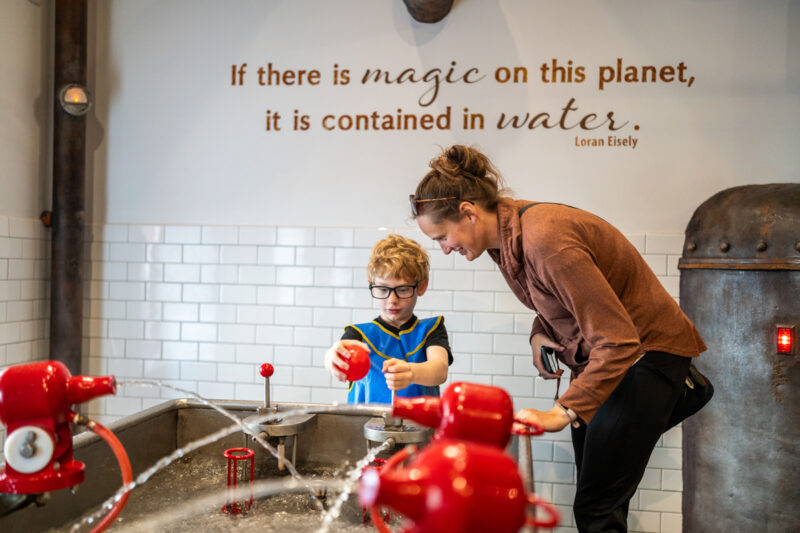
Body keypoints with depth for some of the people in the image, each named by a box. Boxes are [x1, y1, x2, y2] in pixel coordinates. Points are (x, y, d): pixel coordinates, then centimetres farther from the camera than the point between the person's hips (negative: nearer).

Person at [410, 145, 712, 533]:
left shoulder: (545, 238, -31)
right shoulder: (505, 233, -2)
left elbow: (618, 341, -31)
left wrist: (562, 412, -34)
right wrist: (540, 335, -4)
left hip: (644, 353, -9)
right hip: (597, 354, 9)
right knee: (594, 499, 14)